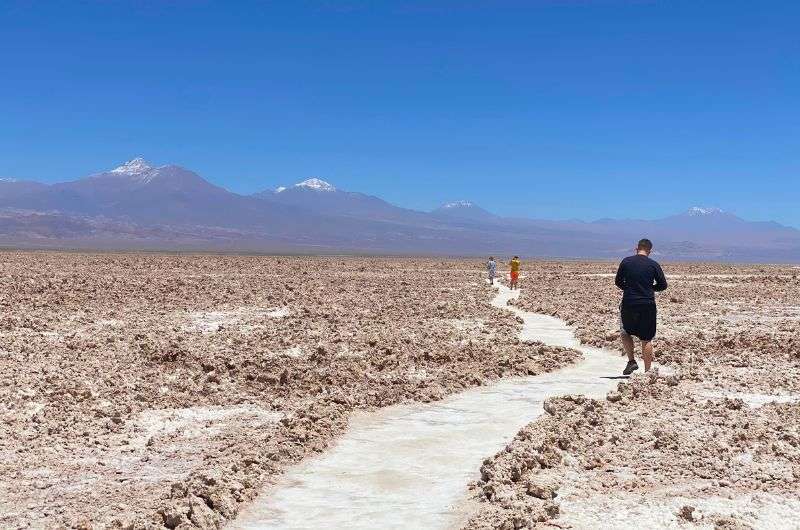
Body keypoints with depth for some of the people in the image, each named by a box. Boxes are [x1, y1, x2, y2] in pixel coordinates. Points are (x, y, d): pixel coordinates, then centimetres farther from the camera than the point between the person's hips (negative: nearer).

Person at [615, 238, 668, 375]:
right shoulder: (654, 265, -1)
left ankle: (631, 361, 9)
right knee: (646, 339, 7)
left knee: (625, 333, 21)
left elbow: (618, 282, 5)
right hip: (648, 305, 0)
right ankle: (647, 371, 9)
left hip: (628, 304, 0)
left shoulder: (626, 262, -1)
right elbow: (663, 285, 2)